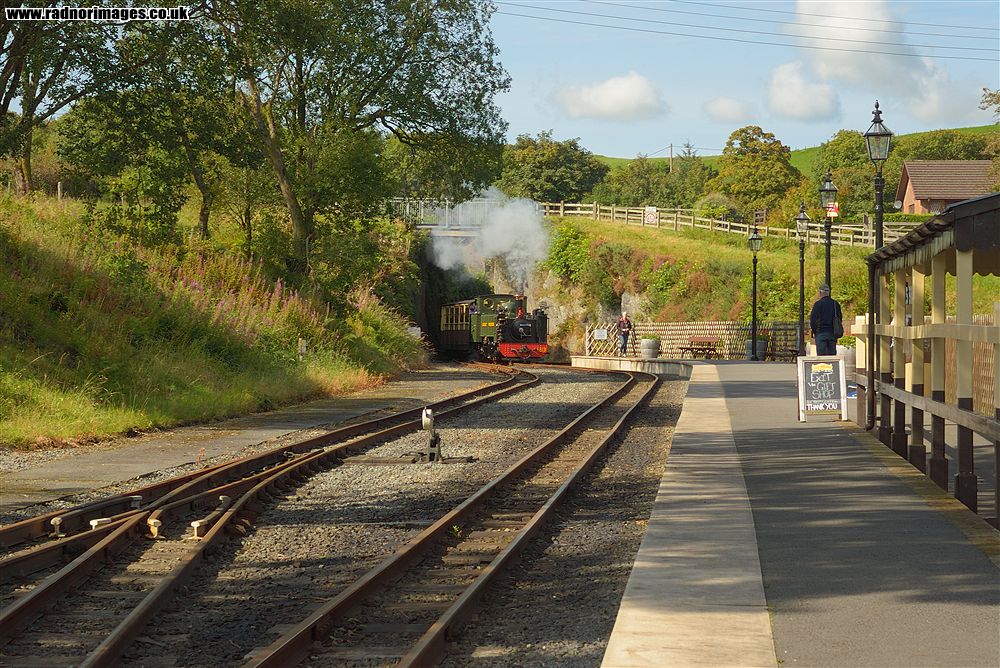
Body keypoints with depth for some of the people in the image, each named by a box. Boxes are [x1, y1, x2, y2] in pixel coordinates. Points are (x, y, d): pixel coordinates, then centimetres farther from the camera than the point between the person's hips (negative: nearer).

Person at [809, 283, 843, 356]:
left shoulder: (818, 304, -8)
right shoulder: (835, 304, 10)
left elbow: (812, 319, -8)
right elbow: (840, 318, 15)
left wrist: (814, 331, 4)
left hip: (821, 333, -5)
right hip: (833, 335, 5)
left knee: (821, 357, -6)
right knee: (832, 355, 6)